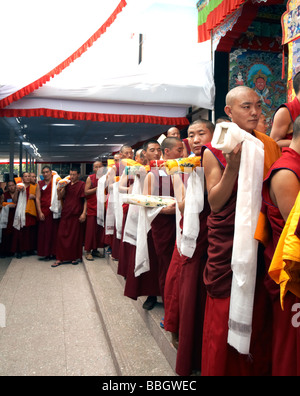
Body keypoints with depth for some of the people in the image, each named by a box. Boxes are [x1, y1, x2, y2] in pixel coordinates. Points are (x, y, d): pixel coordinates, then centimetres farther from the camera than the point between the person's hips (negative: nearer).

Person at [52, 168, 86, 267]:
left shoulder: (82, 184, -2)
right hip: (65, 214, 5)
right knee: (61, 236, 2)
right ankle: (60, 258, 9)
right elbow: (60, 197, 13)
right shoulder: (67, 184, 13)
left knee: (75, 236, 3)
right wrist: (59, 189, -7)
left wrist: (84, 213, -15)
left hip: (76, 215, -4)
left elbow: (85, 200, -7)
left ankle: (76, 257, 19)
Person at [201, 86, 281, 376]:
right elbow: (215, 202, -8)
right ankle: (223, 368, 28)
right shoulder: (214, 152, -2)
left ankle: (257, 369, 33)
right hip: (227, 244, -3)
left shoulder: (270, 147, 8)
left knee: (259, 317, 12)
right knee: (225, 316, 6)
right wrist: (233, 167, -19)